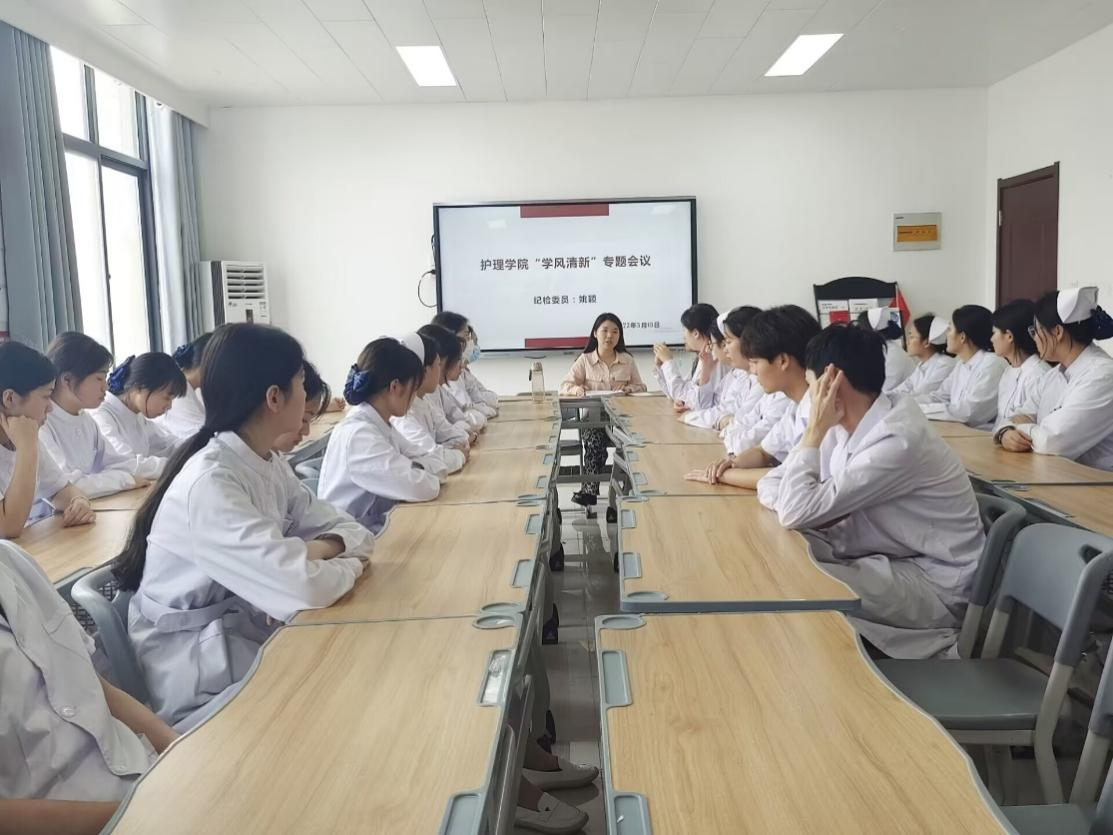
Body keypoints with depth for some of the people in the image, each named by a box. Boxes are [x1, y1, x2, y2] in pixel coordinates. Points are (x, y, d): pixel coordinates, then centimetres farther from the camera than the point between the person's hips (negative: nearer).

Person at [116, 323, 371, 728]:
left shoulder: (268, 464, 2)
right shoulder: (208, 484, -25)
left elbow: (350, 530, 3)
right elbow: (302, 587, -33)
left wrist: (320, 549, -18)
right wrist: (348, 565, -13)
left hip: (250, 637, 7)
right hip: (197, 682, -7)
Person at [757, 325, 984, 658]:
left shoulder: (897, 440, -28)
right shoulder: (846, 427, 0)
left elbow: (797, 513, -29)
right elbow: (771, 486, 5)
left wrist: (815, 430, -20)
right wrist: (820, 506, -16)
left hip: (933, 583, -8)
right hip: (888, 560, 8)